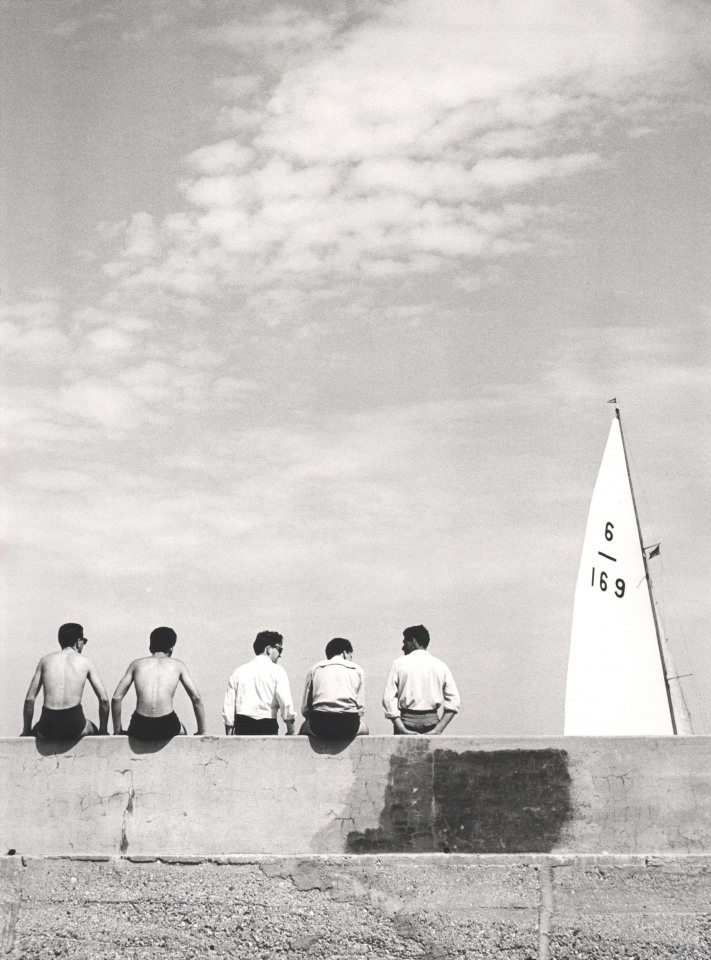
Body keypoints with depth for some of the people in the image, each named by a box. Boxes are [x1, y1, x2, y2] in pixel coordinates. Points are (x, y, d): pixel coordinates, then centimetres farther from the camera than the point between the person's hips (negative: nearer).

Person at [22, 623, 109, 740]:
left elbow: (29, 699, 9)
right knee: (92, 729, 34)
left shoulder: (45, 660, 12)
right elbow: (104, 699, 4)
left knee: (36, 730, 38)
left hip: (48, 728, 1)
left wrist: (26, 731, 20)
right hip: (75, 728, -1)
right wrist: (103, 732, 16)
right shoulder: (85, 662, 8)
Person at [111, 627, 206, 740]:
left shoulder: (136, 664, 14)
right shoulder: (178, 665, 12)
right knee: (181, 730, 37)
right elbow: (196, 698, 7)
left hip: (140, 728, 0)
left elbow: (116, 698, 8)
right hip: (167, 728, 0)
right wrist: (201, 732, 15)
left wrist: (117, 731, 18)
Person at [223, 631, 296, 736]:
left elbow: (228, 707, 8)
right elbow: (286, 703, -10)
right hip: (267, 729, -4)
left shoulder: (239, 672, 11)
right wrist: (291, 731, -2)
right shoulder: (276, 671, -1)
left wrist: (229, 736, 13)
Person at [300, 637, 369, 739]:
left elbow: (305, 708, 12)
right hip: (347, 729, -1)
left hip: (320, 727, 1)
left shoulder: (314, 669, 18)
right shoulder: (357, 670, 15)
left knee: (305, 728, 34)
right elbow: (359, 708, 9)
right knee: (363, 728, 33)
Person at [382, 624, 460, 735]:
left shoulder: (399, 664, 3)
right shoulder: (441, 666, 8)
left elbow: (389, 698, -5)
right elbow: (453, 701, 0)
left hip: (407, 719, -2)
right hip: (431, 720, 2)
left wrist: (402, 730, -9)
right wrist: (438, 729, -3)